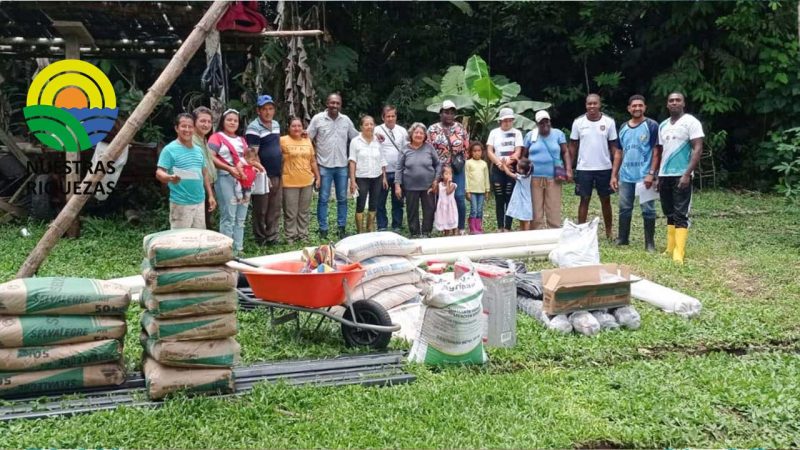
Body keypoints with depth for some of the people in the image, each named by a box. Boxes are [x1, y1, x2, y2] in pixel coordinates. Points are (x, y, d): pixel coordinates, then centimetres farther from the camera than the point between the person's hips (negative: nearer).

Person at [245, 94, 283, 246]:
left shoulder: (276, 124, 11)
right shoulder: (254, 128, -13)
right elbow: (253, 155, -16)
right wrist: (263, 175, -17)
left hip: (277, 175, 7)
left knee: (275, 210, 11)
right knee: (261, 210, 3)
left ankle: (273, 238, 19)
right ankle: (261, 239, 13)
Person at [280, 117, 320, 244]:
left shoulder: (307, 141, 9)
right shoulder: (283, 140, -6)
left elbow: (313, 161, 14)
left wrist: (317, 177, 13)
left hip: (307, 181, 4)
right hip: (290, 182, -4)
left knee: (304, 212, 13)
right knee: (291, 213, 1)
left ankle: (303, 235, 22)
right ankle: (291, 237, 11)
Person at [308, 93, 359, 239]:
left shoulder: (346, 120, 6)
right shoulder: (318, 119, -3)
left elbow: (356, 137, 13)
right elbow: (308, 139, -1)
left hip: (342, 166, 3)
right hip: (324, 165, -3)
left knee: (342, 198, 8)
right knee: (323, 199, 2)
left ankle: (342, 227, 17)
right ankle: (323, 229, 9)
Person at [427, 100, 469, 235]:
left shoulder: (460, 128, 7)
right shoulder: (433, 129, 1)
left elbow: (466, 146, 10)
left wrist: (461, 161, 2)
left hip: (457, 169, 1)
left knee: (460, 197, -3)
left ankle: (461, 228, 7)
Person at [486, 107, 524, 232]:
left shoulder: (517, 133, 3)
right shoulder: (494, 132, 7)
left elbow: (518, 152, -5)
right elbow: (489, 151, 0)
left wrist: (507, 162, -23)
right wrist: (499, 163, -17)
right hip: (497, 169, 1)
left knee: (510, 198, -1)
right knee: (499, 199, 4)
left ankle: (508, 227, 3)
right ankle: (500, 227, 9)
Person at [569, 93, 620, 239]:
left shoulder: (609, 122, -2)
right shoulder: (578, 122, -1)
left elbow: (613, 146, 2)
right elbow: (573, 146, 4)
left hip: (604, 168, 0)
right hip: (584, 168, 0)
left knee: (606, 200, 9)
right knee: (584, 200, 5)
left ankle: (609, 231, 19)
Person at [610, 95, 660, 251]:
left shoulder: (652, 125, -5)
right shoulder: (623, 128, 11)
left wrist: (651, 173, -16)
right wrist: (614, 175, 10)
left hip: (644, 176, -5)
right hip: (625, 176, 5)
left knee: (648, 210, 0)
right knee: (624, 209, 12)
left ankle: (650, 243, 8)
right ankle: (622, 239, 23)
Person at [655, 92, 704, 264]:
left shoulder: (691, 122, -6)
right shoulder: (663, 126, 13)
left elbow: (698, 149, -12)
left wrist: (687, 174, -20)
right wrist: (658, 176, 13)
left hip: (681, 175, -7)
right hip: (664, 176, 7)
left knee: (681, 215, -8)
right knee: (670, 214, 10)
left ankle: (679, 253, -11)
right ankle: (670, 249, 15)